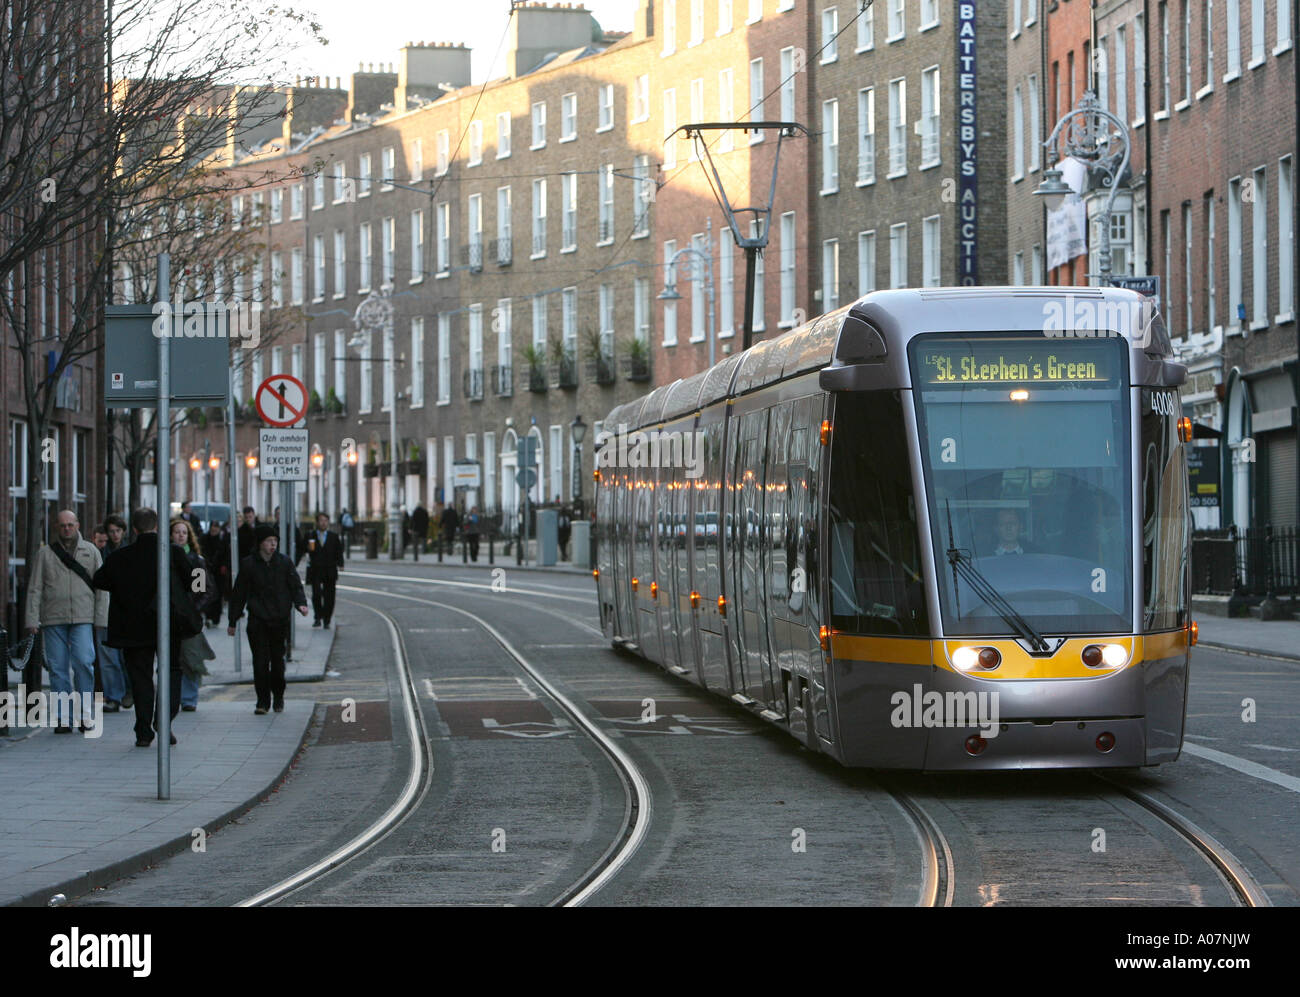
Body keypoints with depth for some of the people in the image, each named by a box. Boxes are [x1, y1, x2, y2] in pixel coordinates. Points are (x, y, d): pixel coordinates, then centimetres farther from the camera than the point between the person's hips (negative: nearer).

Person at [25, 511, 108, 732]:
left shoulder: (91, 551, 10)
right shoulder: (45, 554, 9)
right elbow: (35, 589, 7)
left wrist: (101, 618, 1)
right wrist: (32, 620, -2)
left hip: (83, 619, -1)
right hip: (53, 619, 1)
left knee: (83, 662, -13)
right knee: (58, 668, -1)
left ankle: (86, 713, -3)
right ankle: (63, 718, 4)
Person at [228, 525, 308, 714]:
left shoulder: (284, 563, 4)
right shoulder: (249, 565, 2)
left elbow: (296, 586, 6)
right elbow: (239, 594, 7)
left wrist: (301, 603, -15)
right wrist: (232, 622, 8)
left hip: (280, 620, 1)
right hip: (257, 621, -1)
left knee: (278, 660, 6)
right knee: (260, 661, -6)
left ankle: (278, 696, 24)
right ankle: (263, 701, 1)